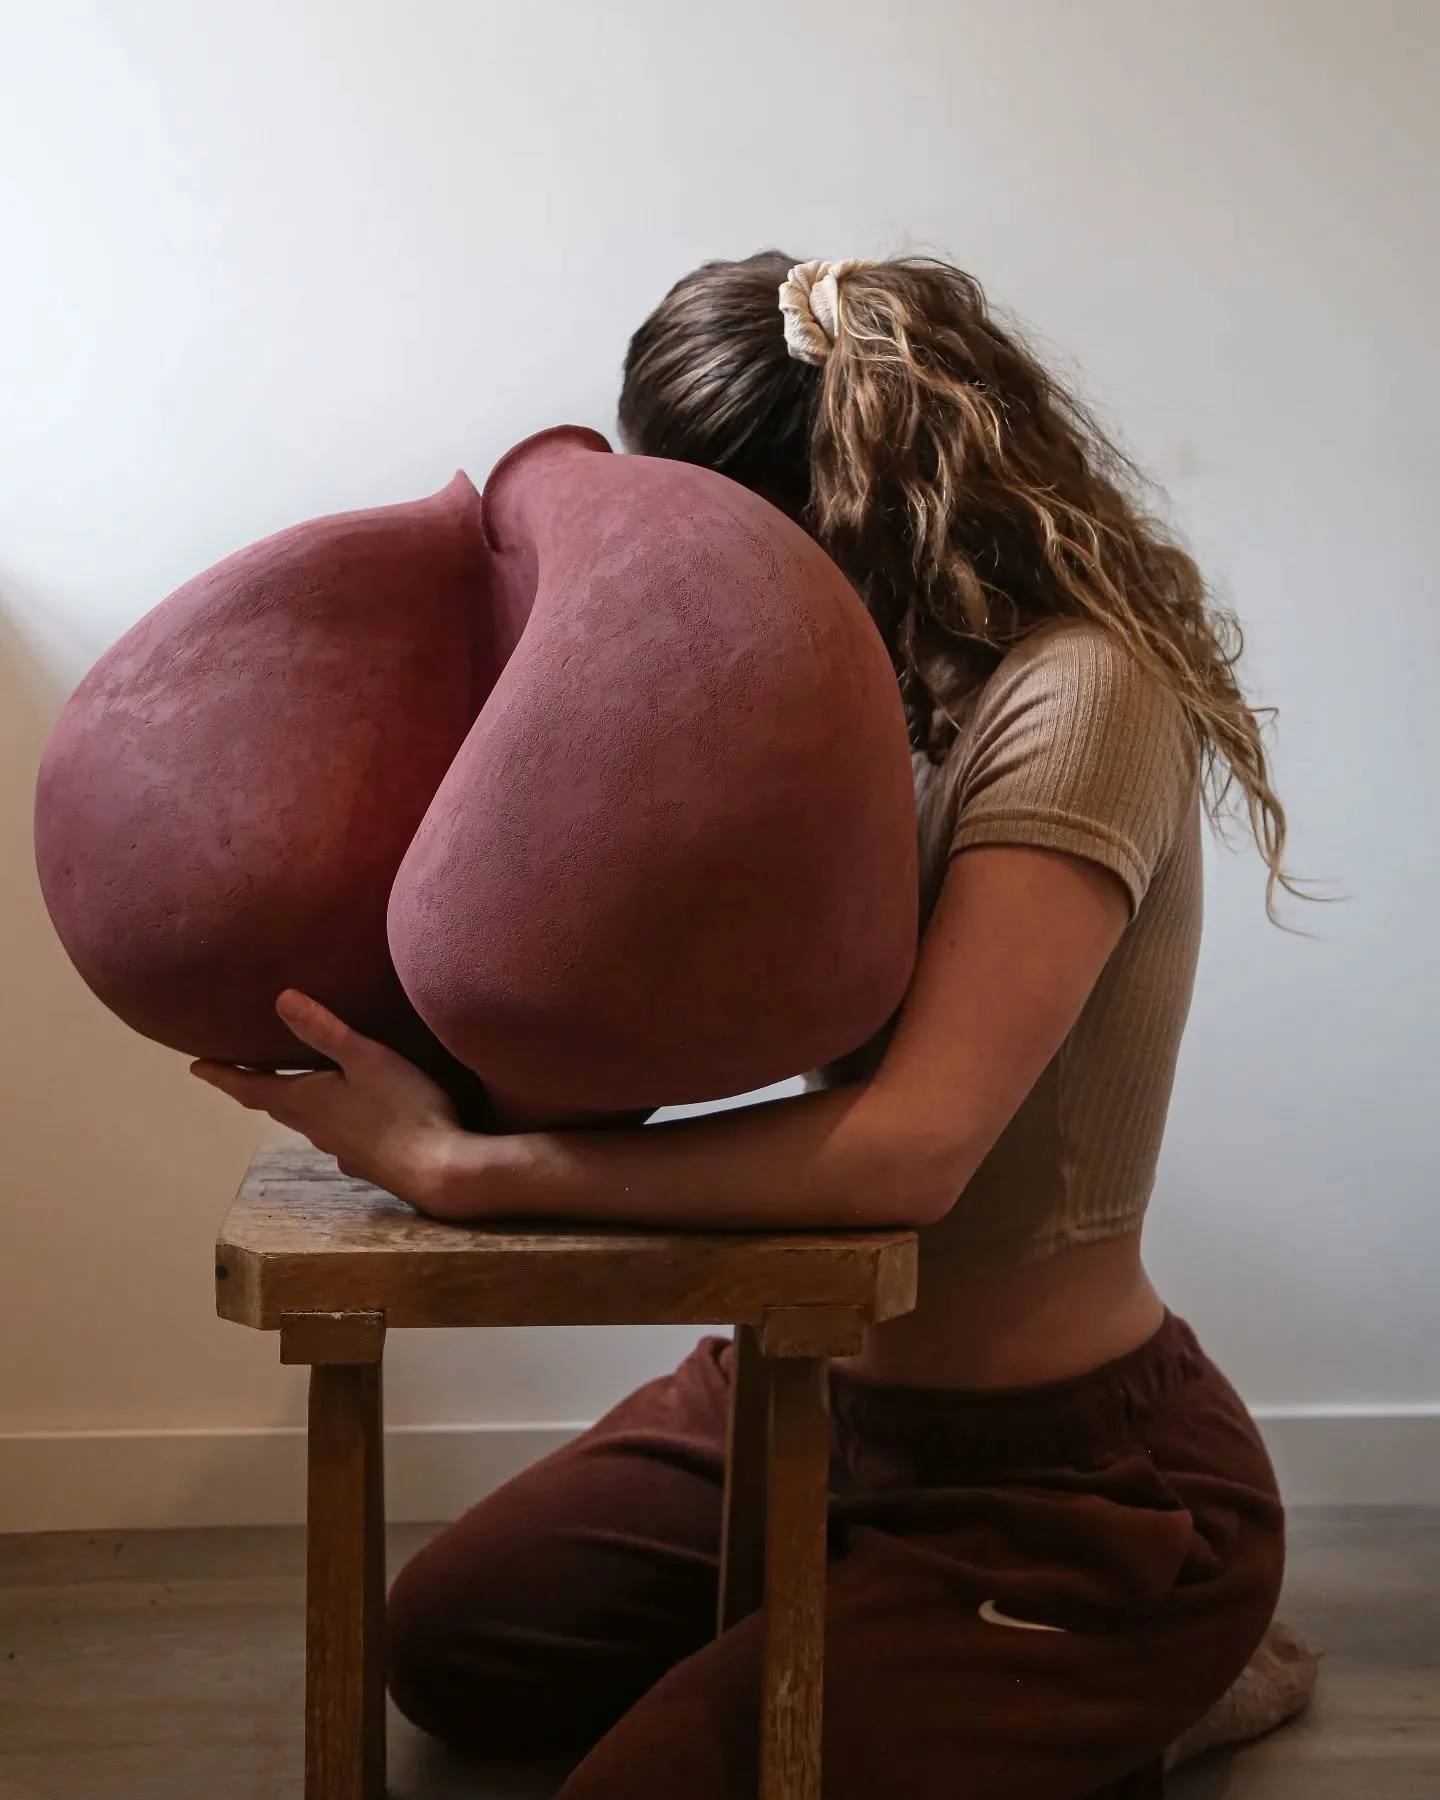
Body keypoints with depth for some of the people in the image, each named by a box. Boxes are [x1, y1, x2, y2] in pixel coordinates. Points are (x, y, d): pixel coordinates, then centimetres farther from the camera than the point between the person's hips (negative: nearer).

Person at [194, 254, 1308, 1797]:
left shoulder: (1077, 694, -25)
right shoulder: (863, 695, 1)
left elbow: (912, 1149, -35)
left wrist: (461, 1165, -34)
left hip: (1075, 1488, -8)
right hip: (813, 1386, 9)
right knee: (447, 1646, 16)